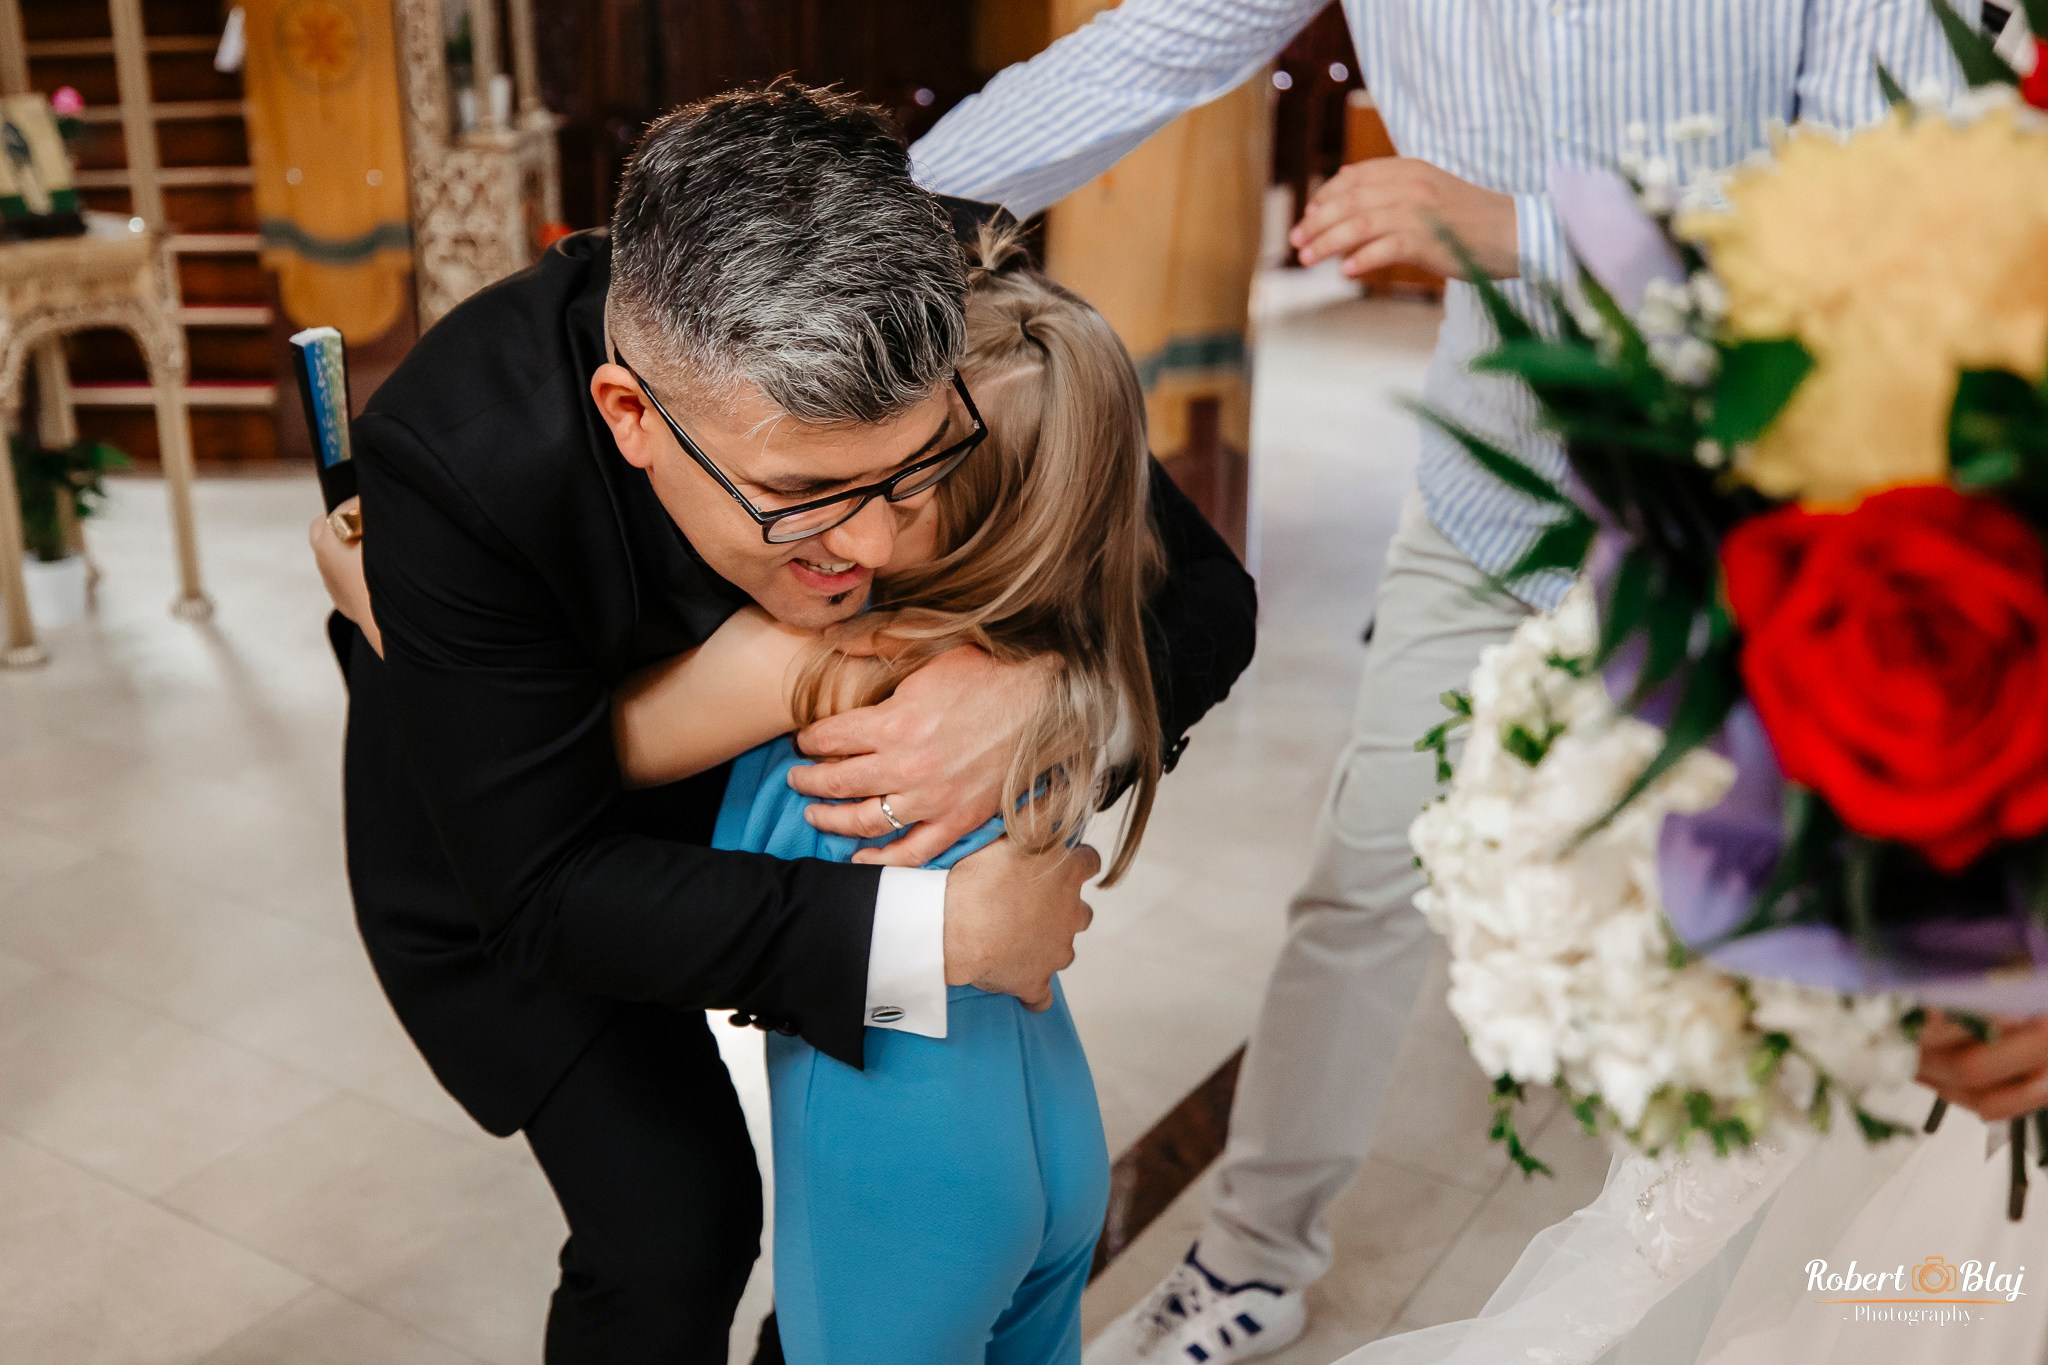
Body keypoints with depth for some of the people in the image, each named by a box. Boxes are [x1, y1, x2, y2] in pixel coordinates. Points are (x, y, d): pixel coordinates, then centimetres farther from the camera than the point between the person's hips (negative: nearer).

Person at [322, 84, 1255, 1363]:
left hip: (760, 768, 4)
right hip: (507, 850, -3)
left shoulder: (932, 364, -32)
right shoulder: (462, 458, -41)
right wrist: (939, 932, -42)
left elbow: (1206, 590, -21)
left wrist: (1044, 690, -43)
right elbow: (551, 891, -35)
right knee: (673, 1225, -8)